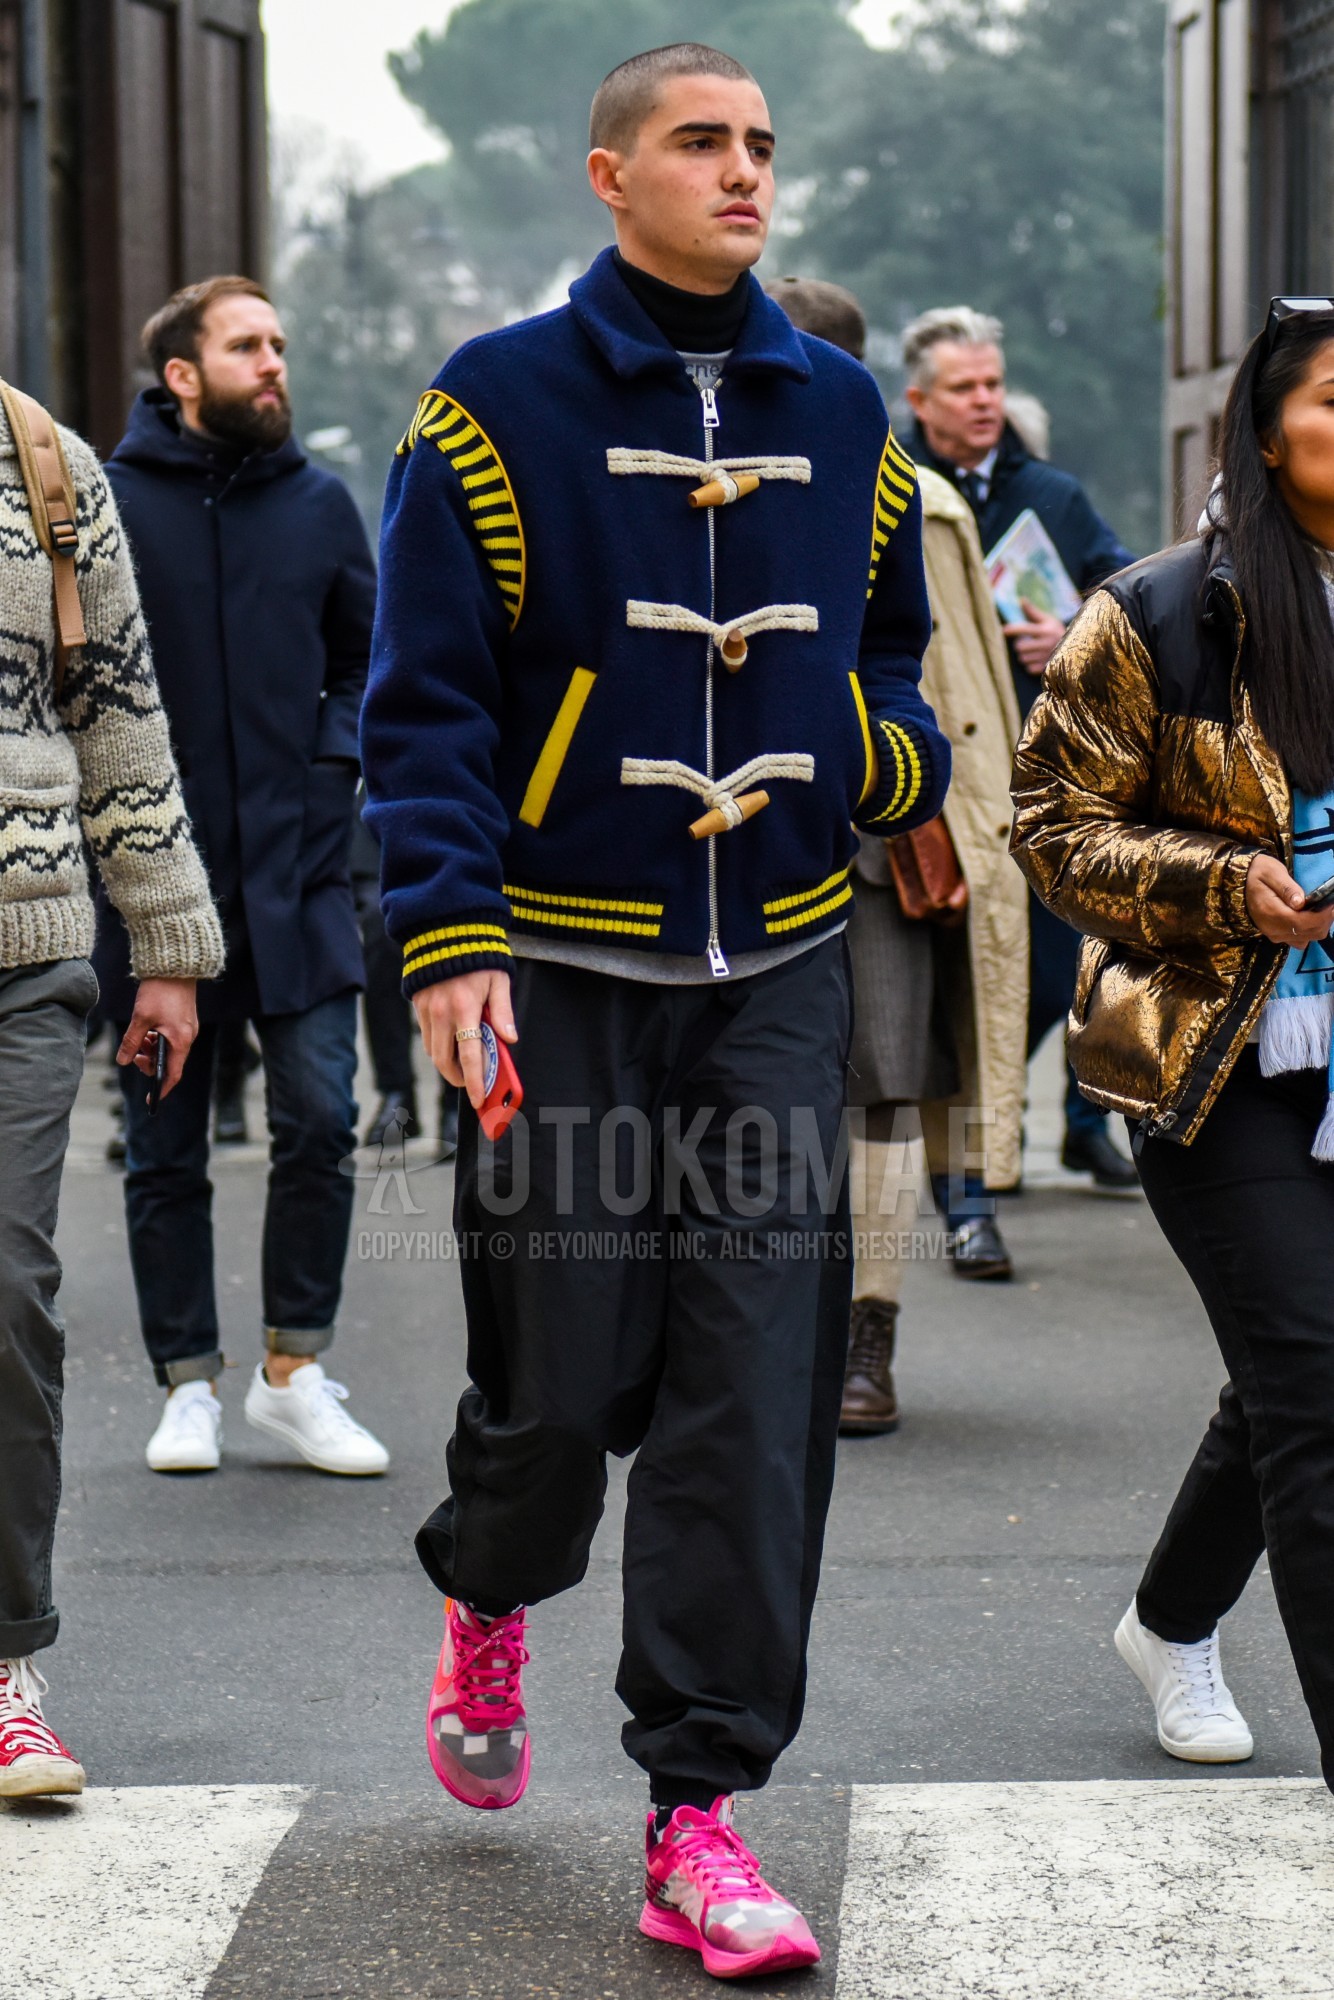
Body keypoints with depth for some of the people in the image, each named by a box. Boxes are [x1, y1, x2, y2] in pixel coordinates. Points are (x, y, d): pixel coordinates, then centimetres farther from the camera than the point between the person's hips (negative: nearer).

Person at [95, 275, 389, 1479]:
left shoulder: (318, 503, 7)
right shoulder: (106, 501, -2)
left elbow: (368, 658, 16)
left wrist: (335, 765, 1)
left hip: (296, 874, 2)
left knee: (319, 1121, -6)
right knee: (166, 1149, 6)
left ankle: (293, 1372, 7)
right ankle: (189, 1384, 17)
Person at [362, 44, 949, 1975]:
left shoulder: (841, 415, 10)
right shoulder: (501, 406, -3)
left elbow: (889, 639, 23)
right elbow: (426, 701, -5)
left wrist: (895, 751, 0)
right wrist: (447, 938, -14)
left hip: (777, 967, 3)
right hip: (563, 965, -3)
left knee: (758, 1386, -4)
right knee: (562, 1366, 2)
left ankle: (701, 1811, 3)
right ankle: (490, 1598, 37)